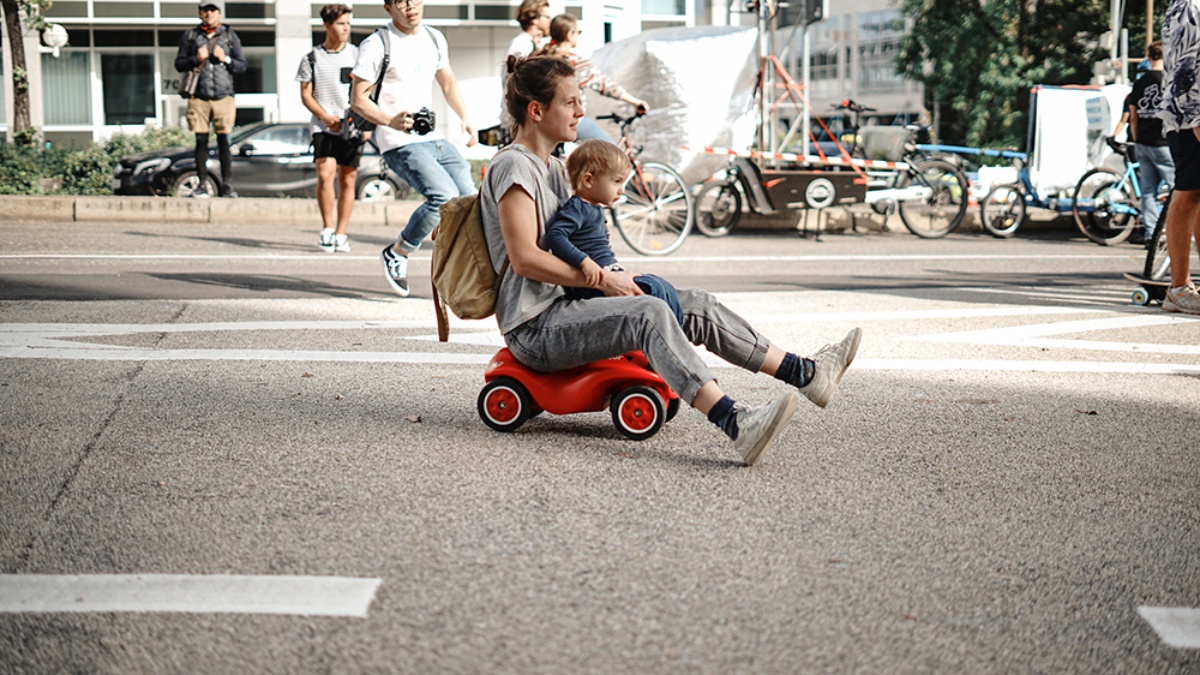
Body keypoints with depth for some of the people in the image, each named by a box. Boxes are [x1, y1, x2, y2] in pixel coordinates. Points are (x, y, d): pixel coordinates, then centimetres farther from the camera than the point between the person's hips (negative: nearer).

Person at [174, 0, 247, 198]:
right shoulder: (189, 36, 12)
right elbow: (179, 64, 10)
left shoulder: (230, 36, 11)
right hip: (199, 98, 1)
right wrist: (196, 59, -8)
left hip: (223, 97, -1)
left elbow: (242, 66, 10)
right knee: (201, 141, 0)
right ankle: (202, 185, 4)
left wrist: (226, 59, -7)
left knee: (224, 141, -4)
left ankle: (227, 186, 0)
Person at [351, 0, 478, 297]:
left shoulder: (435, 38, 12)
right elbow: (358, 99, -8)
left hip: (434, 137, 7)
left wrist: (465, 117, 10)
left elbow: (448, 82, 26)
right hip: (399, 143, -7)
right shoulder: (376, 44, -8)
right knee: (444, 197, -23)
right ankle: (396, 254, -3)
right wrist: (390, 121, -25)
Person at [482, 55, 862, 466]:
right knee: (649, 313, -33)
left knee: (694, 305, 1)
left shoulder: (552, 169, 21)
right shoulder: (512, 166, -11)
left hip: (565, 308, 10)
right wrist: (603, 279, -18)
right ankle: (736, 426, -50)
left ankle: (805, 373, 0)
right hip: (535, 328, -10)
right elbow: (524, 258, -20)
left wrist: (612, 276, 7)